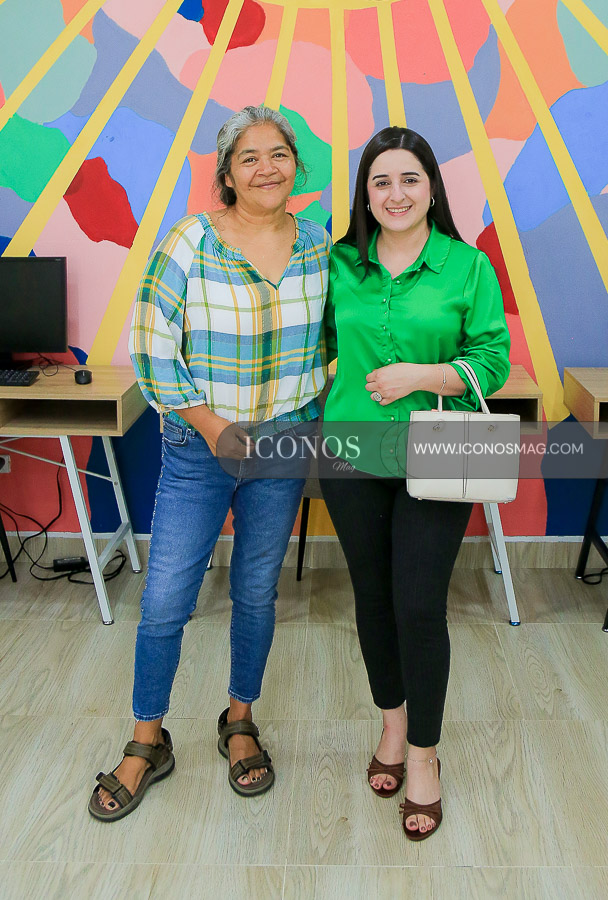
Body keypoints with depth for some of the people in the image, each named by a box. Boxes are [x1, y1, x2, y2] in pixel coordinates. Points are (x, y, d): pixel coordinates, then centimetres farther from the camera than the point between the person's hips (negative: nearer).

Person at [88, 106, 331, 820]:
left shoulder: (320, 246, 2)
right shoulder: (190, 243, -9)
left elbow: (331, 339, 14)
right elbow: (152, 348, -8)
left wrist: (316, 413, 2)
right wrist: (212, 427, -13)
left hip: (283, 444, 3)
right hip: (197, 446, -2)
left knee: (257, 593, 13)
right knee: (165, 601, 2)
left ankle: (240, 721, 36)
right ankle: (147, 743, 24)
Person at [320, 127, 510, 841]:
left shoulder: (469, 267, -3)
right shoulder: (339, 265, 4)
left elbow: (494, 361, -5)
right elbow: (319, 343, 18)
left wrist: (421, 375, -17)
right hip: (355, 454, 3)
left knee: (420, 607, -1)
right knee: (372, 597, 13)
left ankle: (424, 753, 22)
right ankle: (393, 722, 37)